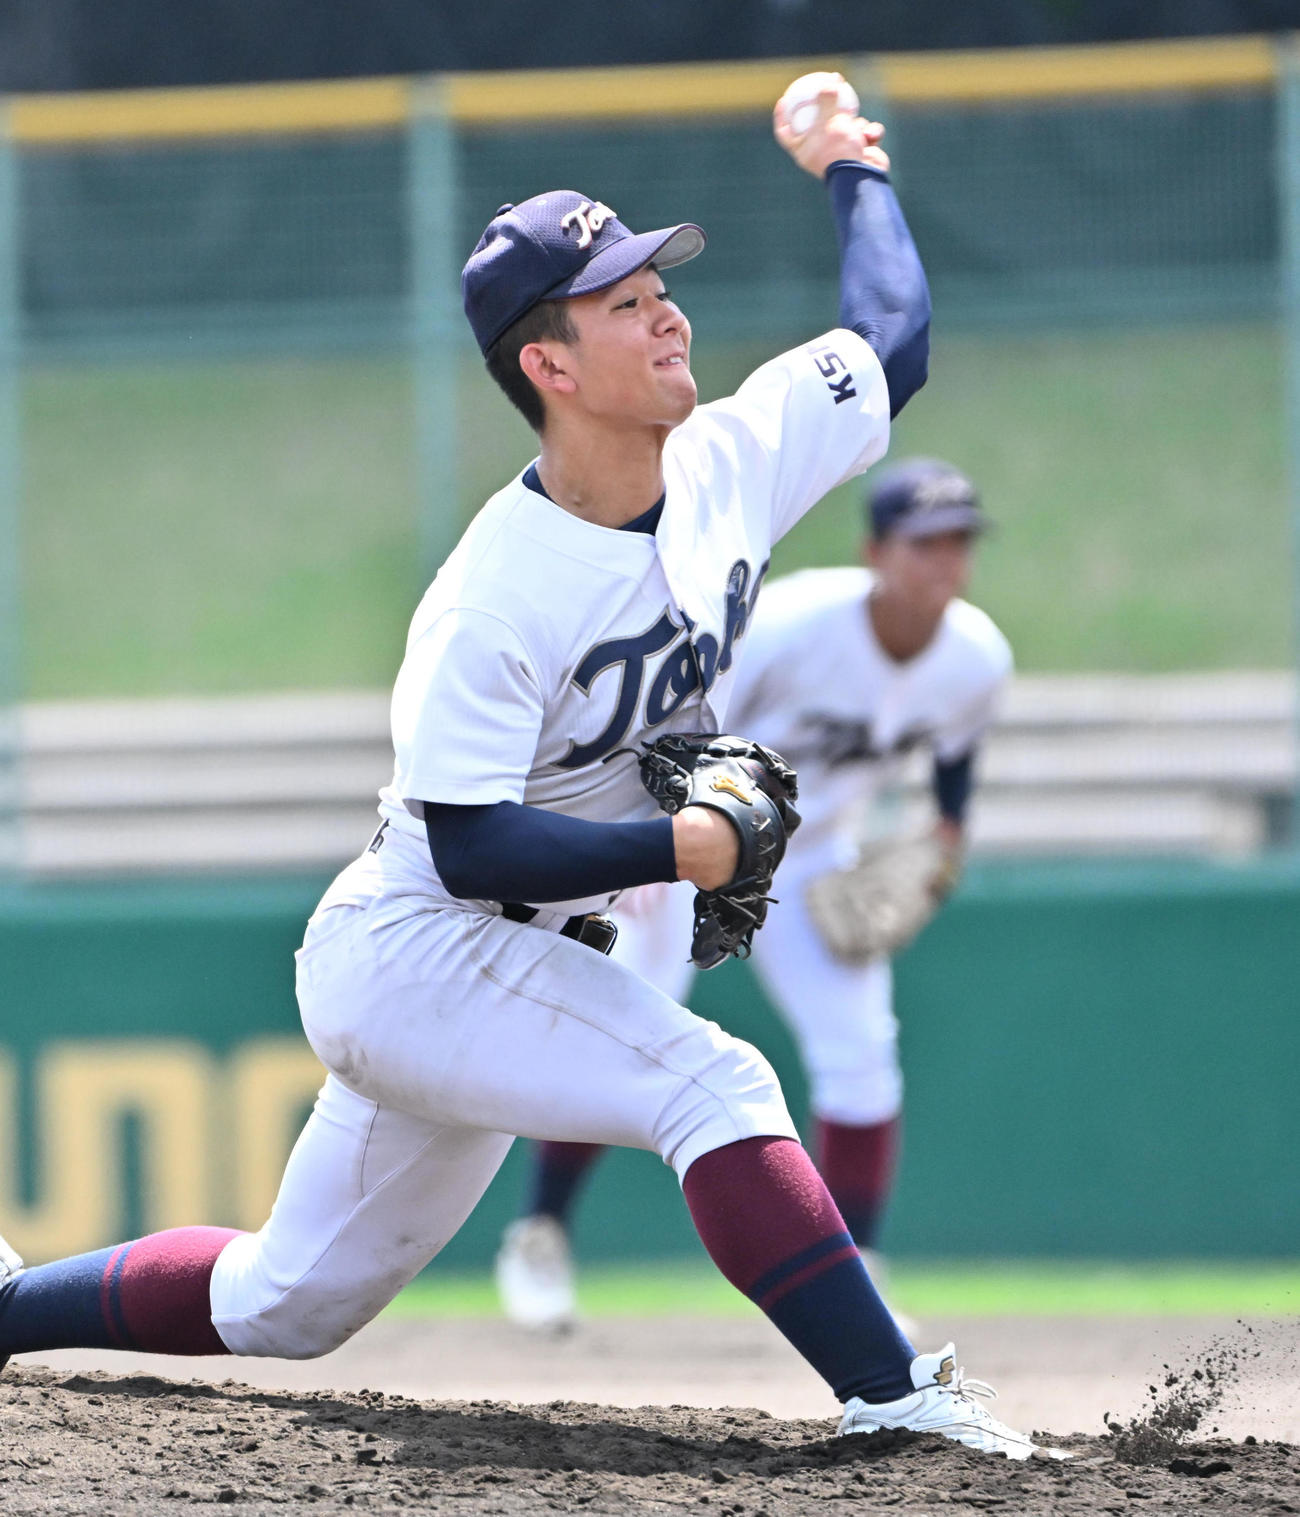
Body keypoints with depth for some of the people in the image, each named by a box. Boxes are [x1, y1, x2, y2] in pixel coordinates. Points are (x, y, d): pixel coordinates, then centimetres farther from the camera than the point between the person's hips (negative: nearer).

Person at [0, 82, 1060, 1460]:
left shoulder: (730, 460, -4)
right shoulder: (493, 603, -25)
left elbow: (892, 341, 9)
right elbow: (472, 848, -26)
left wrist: (847, 170, 17)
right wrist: (681, 850, -33)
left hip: (524, 962, 8)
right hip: (409, 950, -8)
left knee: (280, 1310, 16)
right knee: (709, 1082, -27)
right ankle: (890, 1397, -27)